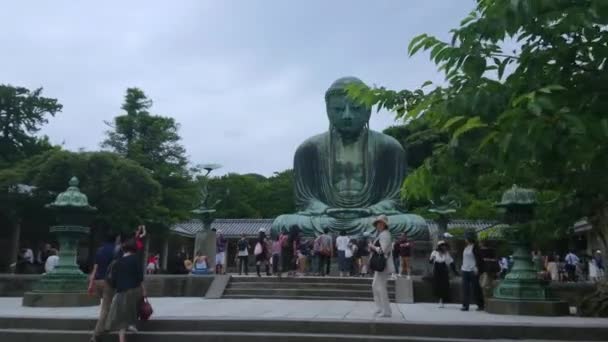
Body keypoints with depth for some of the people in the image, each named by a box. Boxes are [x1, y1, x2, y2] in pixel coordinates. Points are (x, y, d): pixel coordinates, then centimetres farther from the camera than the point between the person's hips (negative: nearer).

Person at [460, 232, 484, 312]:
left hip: (473, 271, -7)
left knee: (475, 288, 1)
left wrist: (477, 268, -17)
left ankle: (480, 305, 14)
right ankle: (465, 305, 4)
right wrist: (462, 266, 15)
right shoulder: (466, 247, 13)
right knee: (465, 288, 2)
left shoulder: (475, 247, -9)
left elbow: (478, 258, -12)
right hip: (465, 270, 7)